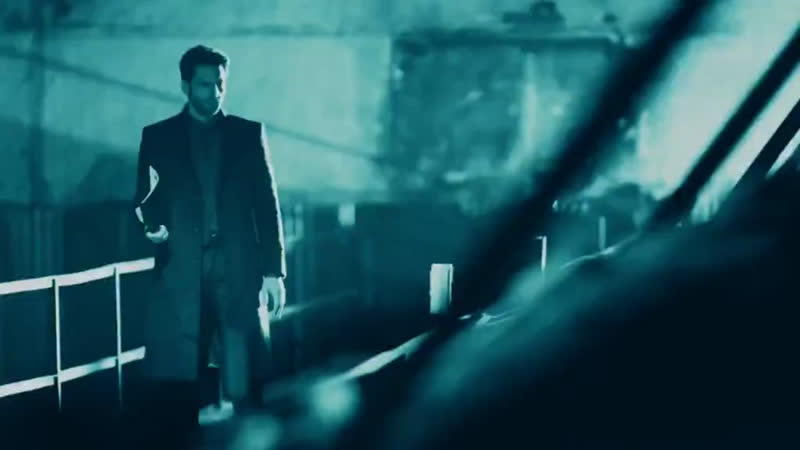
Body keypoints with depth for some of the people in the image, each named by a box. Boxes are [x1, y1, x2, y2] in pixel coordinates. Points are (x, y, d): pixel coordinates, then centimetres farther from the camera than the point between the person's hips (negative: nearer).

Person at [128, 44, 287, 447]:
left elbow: (267, 204, 8)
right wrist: (151, 225, -15)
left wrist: (274, 270, 1)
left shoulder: (248, 134, 11)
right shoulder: (158, 137, 11)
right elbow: (144, 201, 9)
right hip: (179, 273, 0)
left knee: (243, 381, -2)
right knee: (172, 382, -3)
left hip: (238, 270, 0)